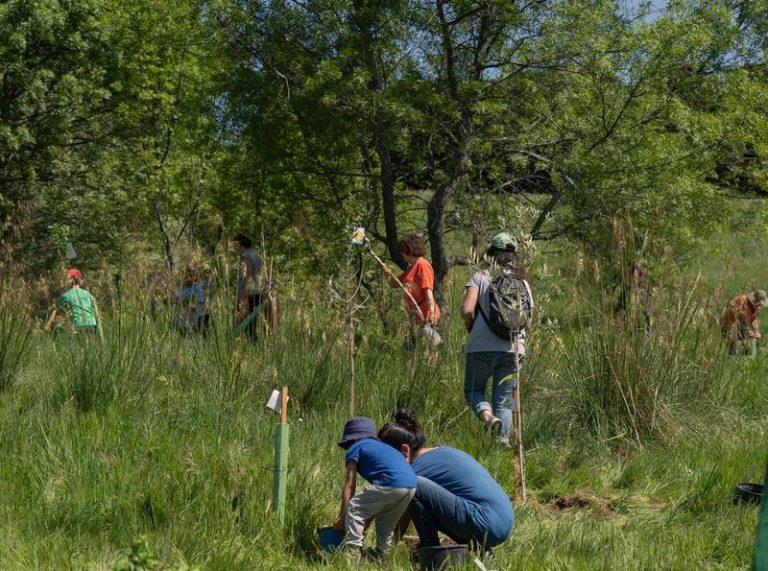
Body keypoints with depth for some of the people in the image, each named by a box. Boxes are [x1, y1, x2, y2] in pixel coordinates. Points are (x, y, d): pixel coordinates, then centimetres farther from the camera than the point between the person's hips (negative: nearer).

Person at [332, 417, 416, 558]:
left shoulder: (355, 448, 15)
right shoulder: (382, 447, 36)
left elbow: (349, 485, 9)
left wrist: (342, 516, 13)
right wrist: (367, 521, 35)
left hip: (390, 483, -8)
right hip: (411, 485, 8)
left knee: (353, 510, 3)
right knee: (386, 523, 29)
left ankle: (353, 550, -5)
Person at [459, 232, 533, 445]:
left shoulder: (480, 276, -3)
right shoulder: (523, 282, 8)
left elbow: (467, 310, -14)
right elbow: (529, 323, 10)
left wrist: (471, 327, 6)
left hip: (481, 347, -3)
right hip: (513, 350, 3)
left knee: (474, 391, 15)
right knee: (504, 402, 11)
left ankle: (487, 416, -13)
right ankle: (503, 440, 0)